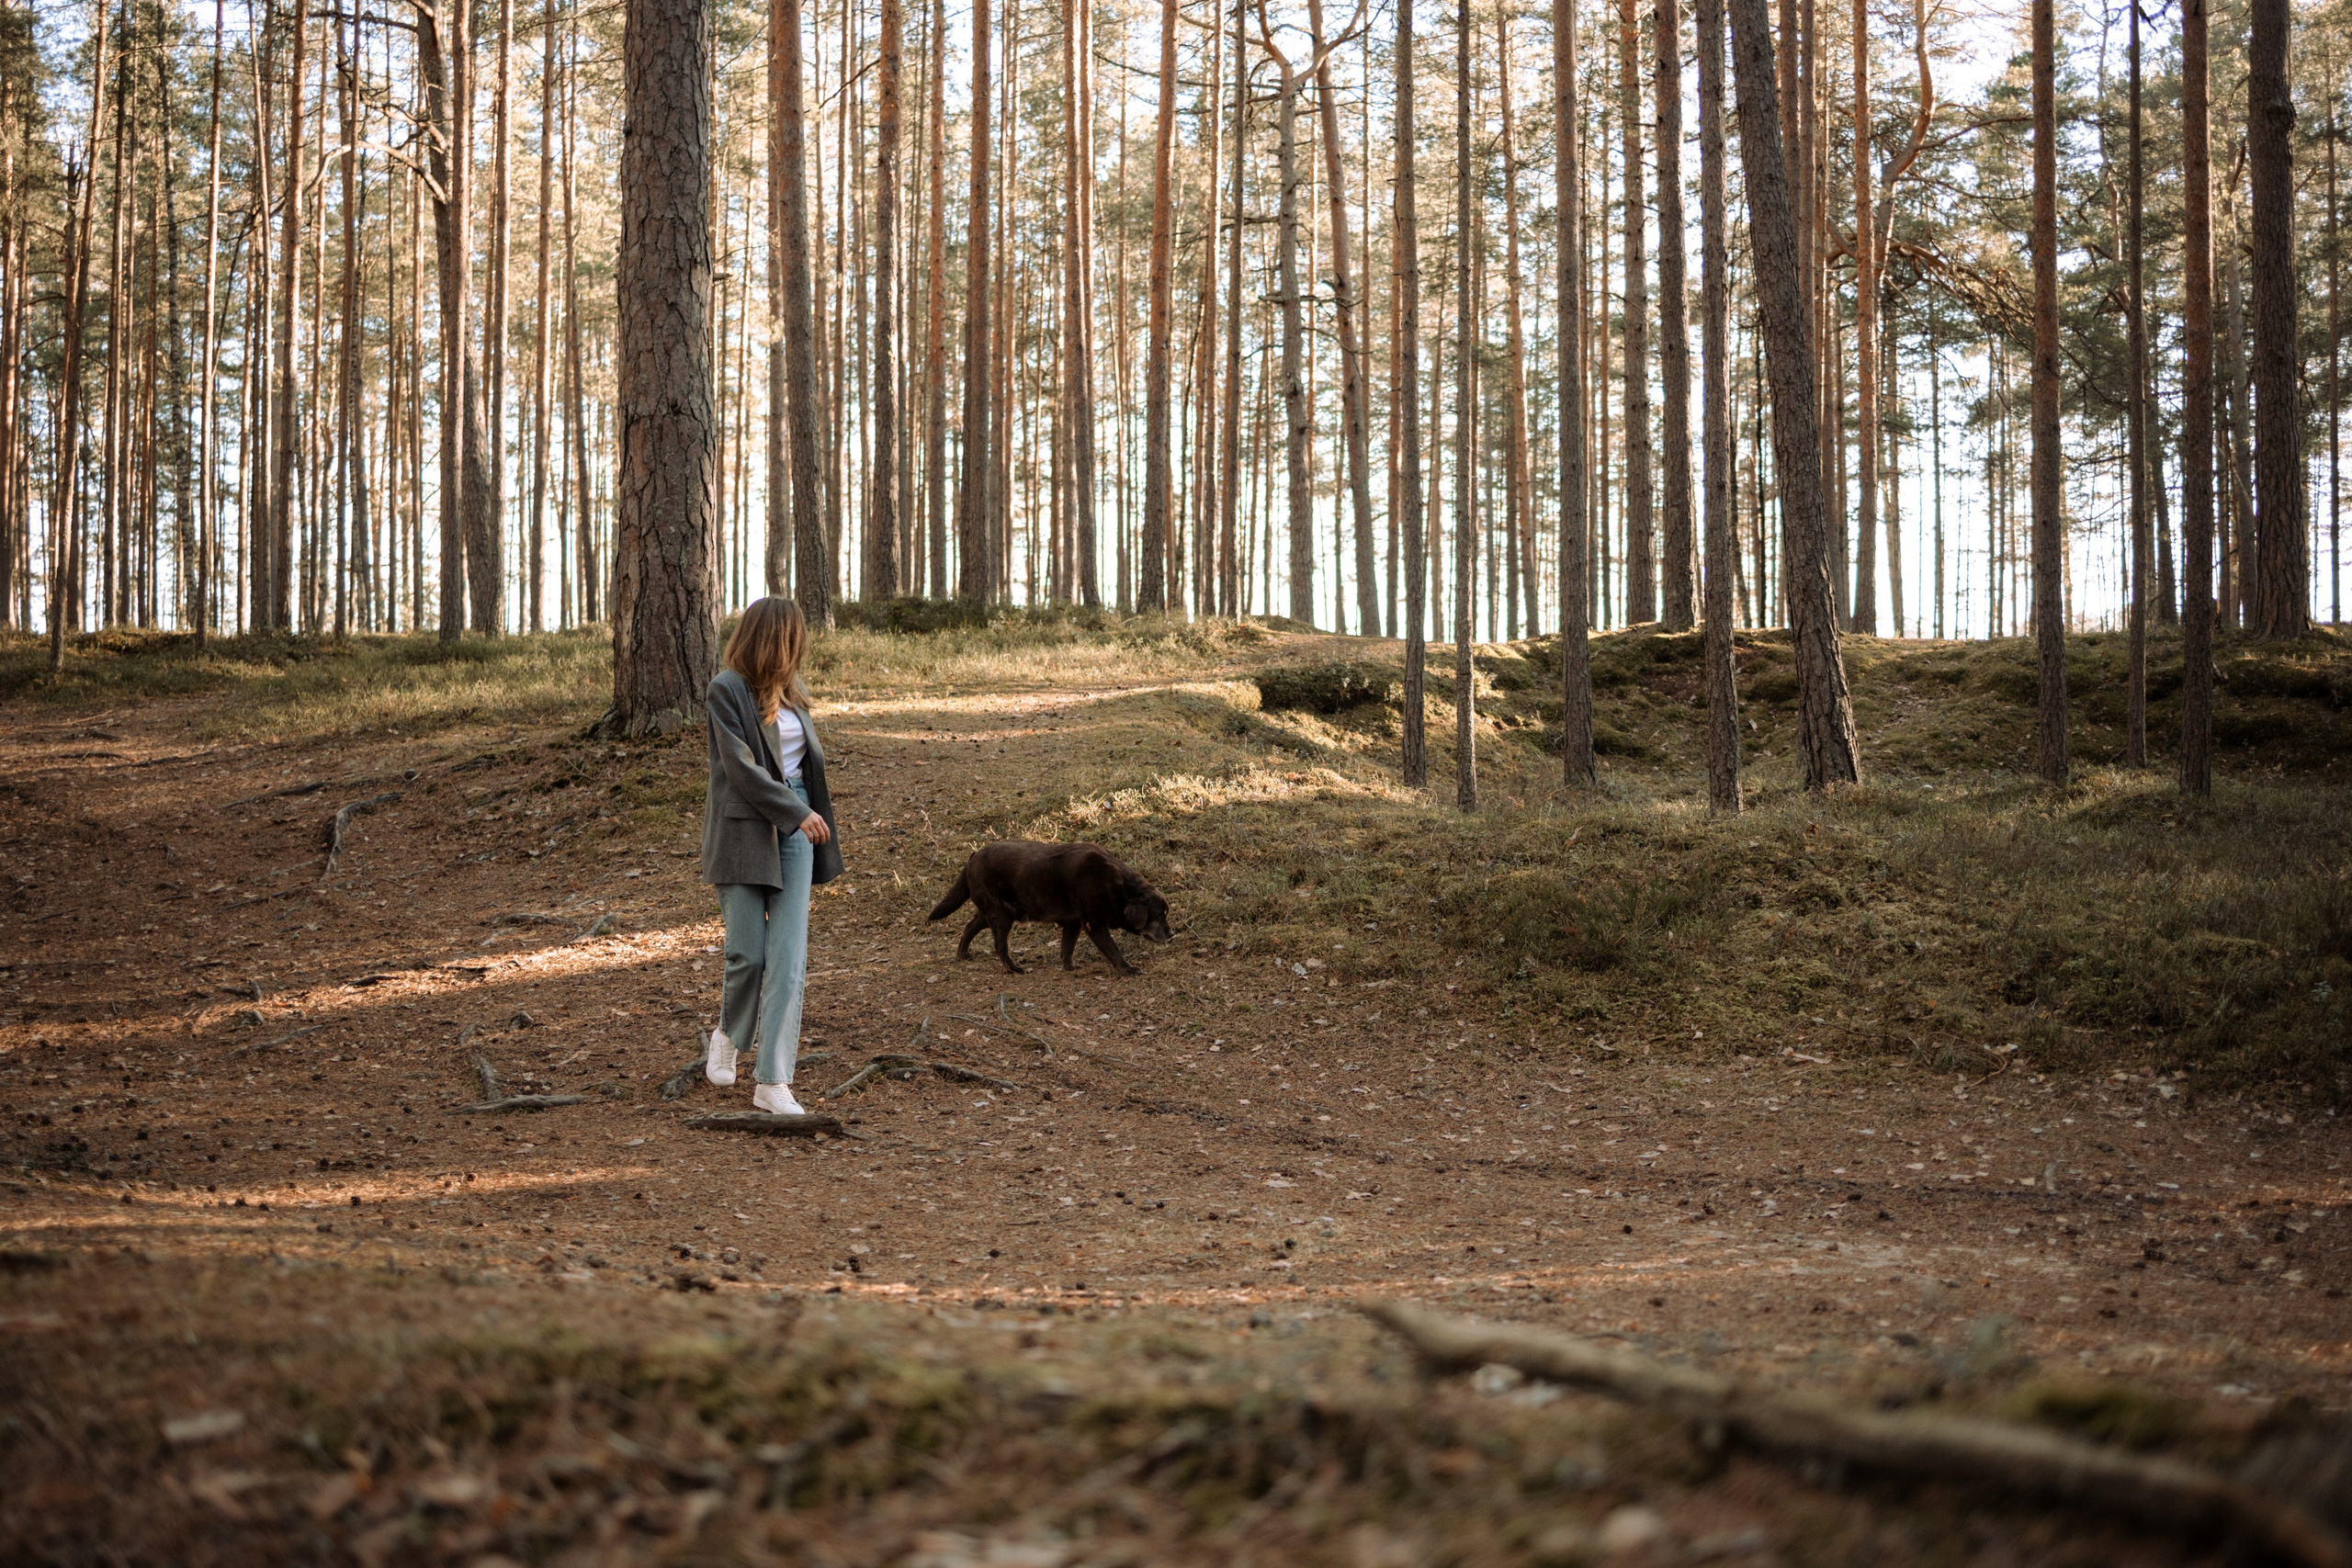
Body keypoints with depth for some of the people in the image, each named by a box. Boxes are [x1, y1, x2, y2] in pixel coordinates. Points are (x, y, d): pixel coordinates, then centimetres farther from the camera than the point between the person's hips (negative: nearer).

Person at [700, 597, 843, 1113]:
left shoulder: (790, 689, 13)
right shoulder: (727, 690, -8)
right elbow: (742, 767, -14)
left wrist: (811, 811, 13)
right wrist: (798, 813, -15)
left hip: (795, 827, 5)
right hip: (745, 831, -5)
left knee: (789, 957, -4)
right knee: (748, 953, -5)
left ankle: (773, 1084, -5)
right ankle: (728, 1035, 29)